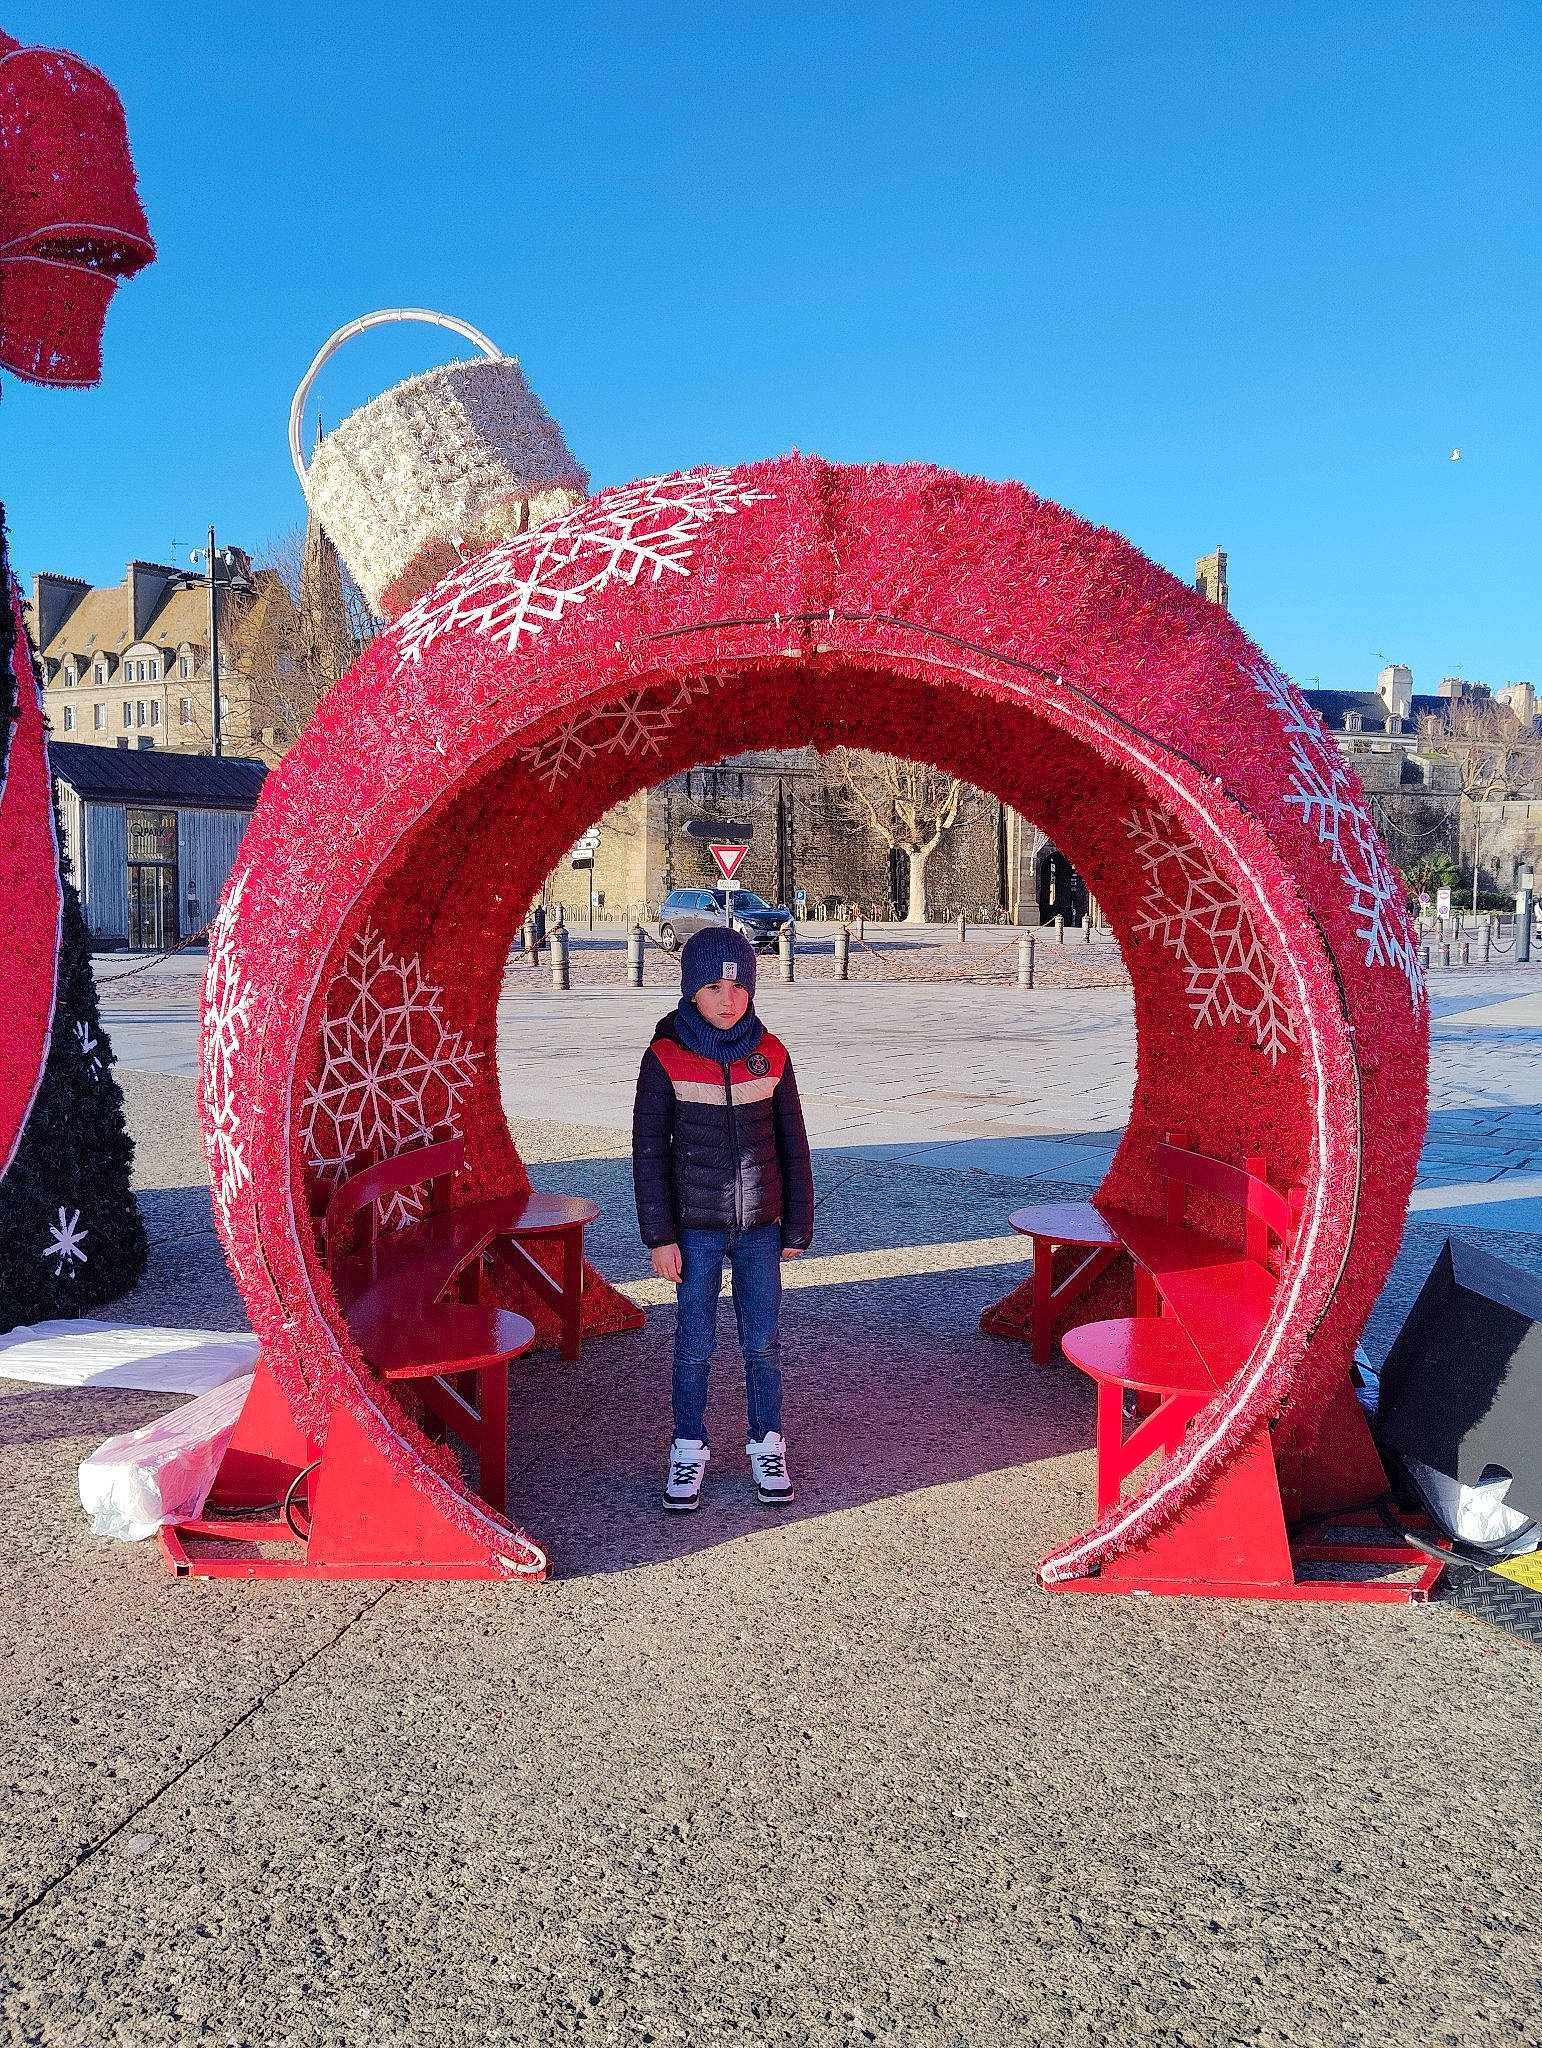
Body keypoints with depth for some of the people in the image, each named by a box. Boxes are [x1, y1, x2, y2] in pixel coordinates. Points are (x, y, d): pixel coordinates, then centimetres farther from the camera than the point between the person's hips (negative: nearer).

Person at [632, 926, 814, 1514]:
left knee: (763, 1342, 10)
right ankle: (689, 1450, 24)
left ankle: (766, 1445, 27)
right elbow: (649, 1151, -5)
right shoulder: (665, 1059, -8)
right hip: (697, 1229, -1)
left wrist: (797, 1227, 5)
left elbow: (793, 1146, 4)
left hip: (761, 1227, 2)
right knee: (694, 1345, 7)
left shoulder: (770, 1055, -2)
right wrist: (660, 1236, -7)